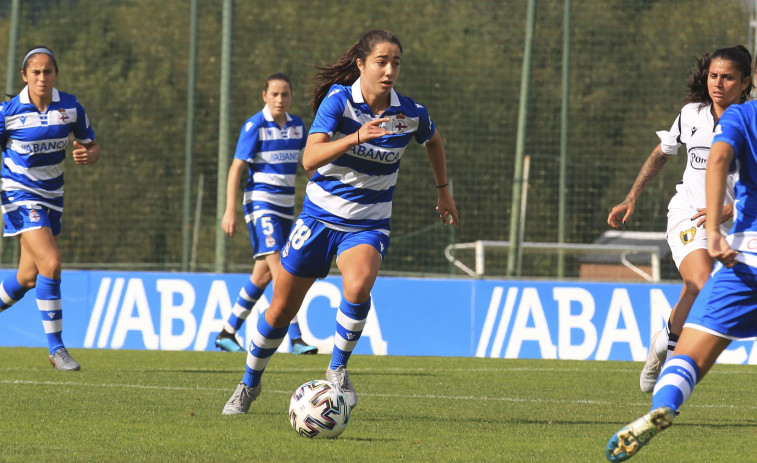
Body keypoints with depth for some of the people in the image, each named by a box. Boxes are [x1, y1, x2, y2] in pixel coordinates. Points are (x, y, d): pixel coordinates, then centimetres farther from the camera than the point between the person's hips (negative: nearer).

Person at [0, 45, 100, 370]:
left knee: (29, 278, 9)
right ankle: (56, 348, -13)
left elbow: (91, 147, 7)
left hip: (51, 196, 5)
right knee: (51, 263, -20)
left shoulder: (71, 107, -3)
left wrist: (88, 155, -17)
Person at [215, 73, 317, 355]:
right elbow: (236, 167, -10)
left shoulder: (297, 125, 10)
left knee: (263, 275, 8)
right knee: (279, 270, -17)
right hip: (260, 202, -7)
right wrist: (230, 210, -16)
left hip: (286, 205, 7)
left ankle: (227, 334, 19)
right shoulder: (255, 126, -9)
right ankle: (295, 338, -23)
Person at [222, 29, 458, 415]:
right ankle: (249, 384, 31)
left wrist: (443, 190, 24)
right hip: (320, 215, 0)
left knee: (358, 286, -32)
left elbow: (433, 141, 18)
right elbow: (309, 159, -30)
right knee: (281, 309, 6)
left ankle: (337, 369, -10)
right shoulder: (338, 100, -16)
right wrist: (356, 137, -42)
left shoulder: (411, 114, -8)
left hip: (368, 224, 0)